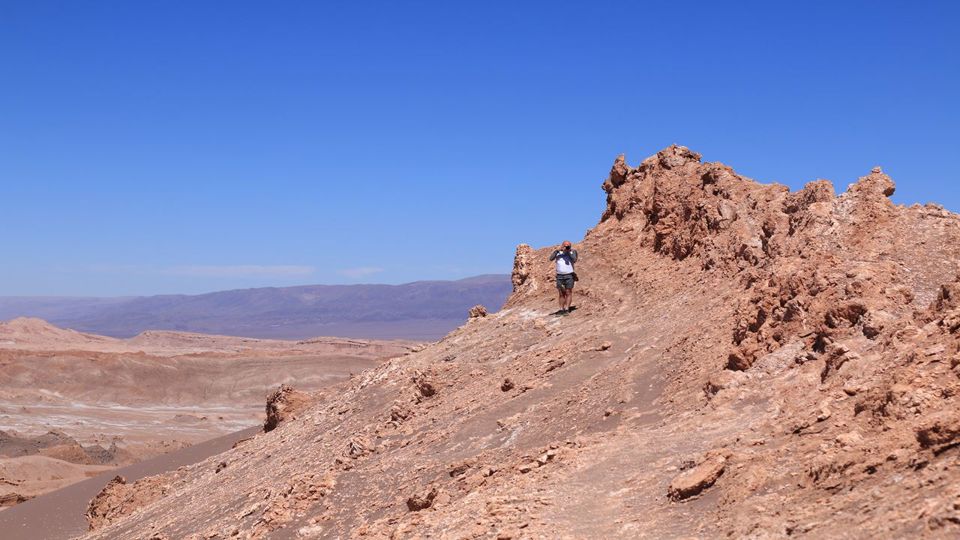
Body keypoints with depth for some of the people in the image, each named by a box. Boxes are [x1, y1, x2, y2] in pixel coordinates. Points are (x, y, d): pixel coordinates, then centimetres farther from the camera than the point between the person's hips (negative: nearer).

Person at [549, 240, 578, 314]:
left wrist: (569, 251, -19)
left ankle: (567, 309, -5)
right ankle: (561, 309, 10)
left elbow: (574, 260, -15)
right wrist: (557, 250, -15)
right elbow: (551, 258, -7)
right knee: (561, 294, 7)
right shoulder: (558, 253, 6)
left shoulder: (572, 253, 1)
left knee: (568, 293, -4)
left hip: (569, 276, -3)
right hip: (559, 276, 3)